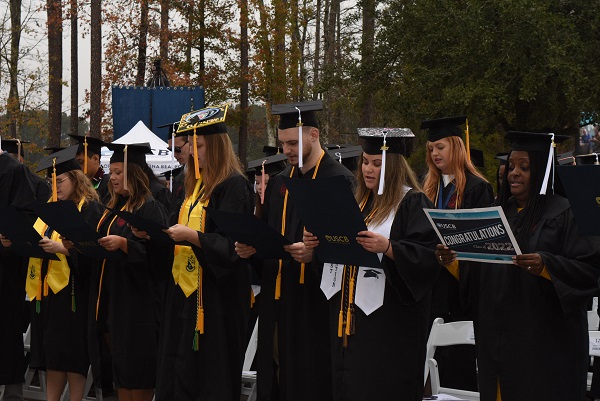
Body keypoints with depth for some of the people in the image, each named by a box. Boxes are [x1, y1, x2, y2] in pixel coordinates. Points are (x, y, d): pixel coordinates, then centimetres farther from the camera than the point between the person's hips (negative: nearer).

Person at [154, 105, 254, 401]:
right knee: (178, 371, 8)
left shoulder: (234, 186, -12)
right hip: (185, 288, 9)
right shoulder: (197, 184, 15)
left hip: (215, 295, -9)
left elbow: (231, 243, -18)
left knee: (210, 374, -4)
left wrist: (191, 236, -27)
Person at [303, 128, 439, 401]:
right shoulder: (359, 202, 16)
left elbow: (428, 256, -16)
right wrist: (317, 243, 2)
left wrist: (387, 247, -29)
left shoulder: (413, 203, -6)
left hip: (390, 321, -7)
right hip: (350, 315, 7)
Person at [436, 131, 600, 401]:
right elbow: (477, 273, 16)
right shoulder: (500, 212, 13)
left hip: (544, 337, -6)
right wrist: (452, 260, -4)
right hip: (499, 335, 6)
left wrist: (545, 265, -28)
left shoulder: (563, 213, -5)